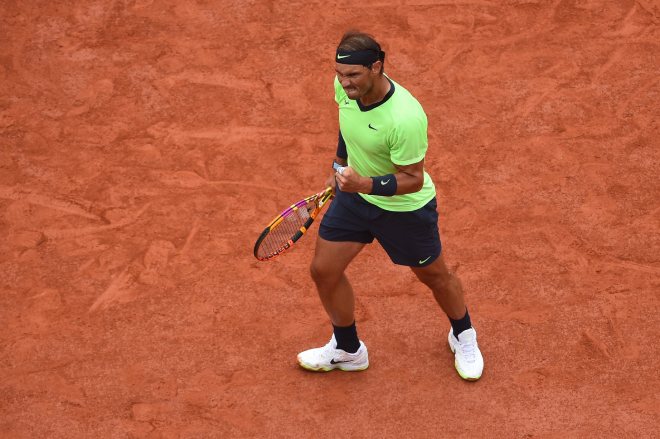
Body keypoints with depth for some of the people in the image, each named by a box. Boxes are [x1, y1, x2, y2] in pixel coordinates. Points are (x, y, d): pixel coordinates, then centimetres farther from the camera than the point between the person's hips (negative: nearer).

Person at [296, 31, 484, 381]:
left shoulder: (405, 118, -39)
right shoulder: (345, 87, -18)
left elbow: (412, 179, -27)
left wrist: (366, 184, -42)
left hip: (405, 207, -6)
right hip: (355, 193, 6)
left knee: (434, 276, 17)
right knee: (324, 270, 6)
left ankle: (463, 337, 48)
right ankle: (348, 349, 31)